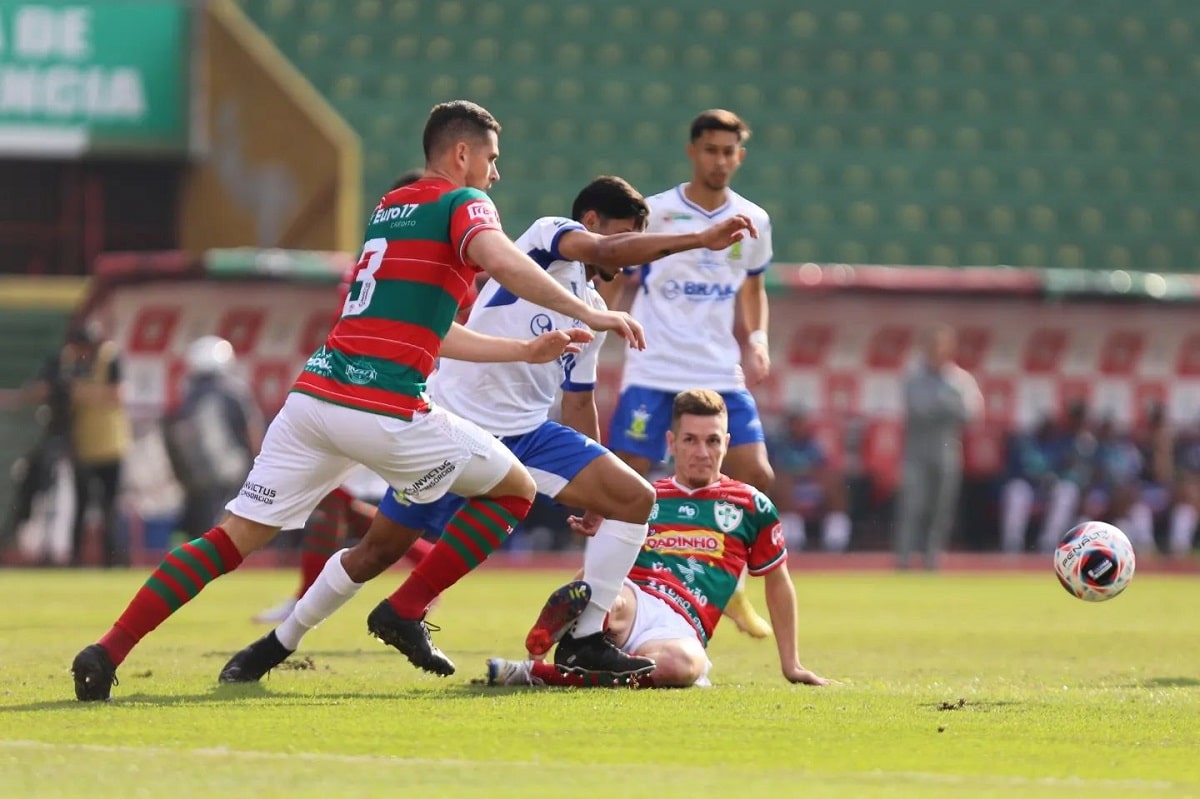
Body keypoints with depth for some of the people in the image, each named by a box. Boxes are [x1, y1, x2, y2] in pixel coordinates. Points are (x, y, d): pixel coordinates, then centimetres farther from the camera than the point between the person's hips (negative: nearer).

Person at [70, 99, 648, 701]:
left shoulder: (388, 209, 27)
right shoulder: (462, 203, 2)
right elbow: (501, 262, -21)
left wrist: (530, 349, 32)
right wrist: (587, 313, -16)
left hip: (315, 389, 7)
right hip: (383, 409, -7)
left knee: (237, 536, 7)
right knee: (514, 489, 13)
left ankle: (108, 652, -6)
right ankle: (406, 612, 8)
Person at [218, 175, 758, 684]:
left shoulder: (594, 312, 15)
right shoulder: (549, 235, -6)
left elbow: (578, 401, 22)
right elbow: (605, 253, -28)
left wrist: (591, 494, 19)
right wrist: (698, 239, -33)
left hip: (530, 433, 7)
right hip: (456, 422, -7)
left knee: (634, 499, -11)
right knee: (379, 551, -1)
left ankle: (583, 642, -7)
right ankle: (280, 644, 18)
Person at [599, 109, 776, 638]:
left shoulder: (753, 222, 7)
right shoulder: (654, 213, -4)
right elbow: (610, 281, 3)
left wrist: (758, 339, 6)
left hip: (722, 373, 3)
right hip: (653, 372, -3)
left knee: (757, 477, -8)